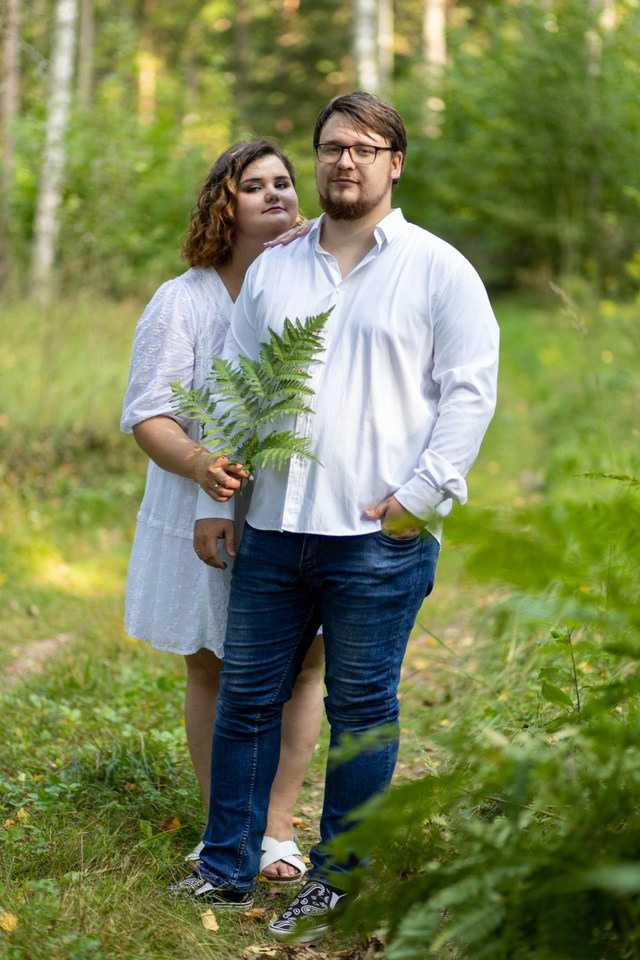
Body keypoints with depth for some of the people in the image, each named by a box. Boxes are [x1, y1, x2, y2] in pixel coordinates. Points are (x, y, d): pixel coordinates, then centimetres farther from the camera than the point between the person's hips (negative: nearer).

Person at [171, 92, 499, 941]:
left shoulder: (437, 269, 2)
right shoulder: (271, 271, 14)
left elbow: (470, 390, -2)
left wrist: (421, 494, -10)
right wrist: (215, 497, 13)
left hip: (380, 537, -4)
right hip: (273, 528, 4)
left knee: (361, 710, 3)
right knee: (246, 698, 8)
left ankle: (339, 878, 16)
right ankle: (228, 870, 20)